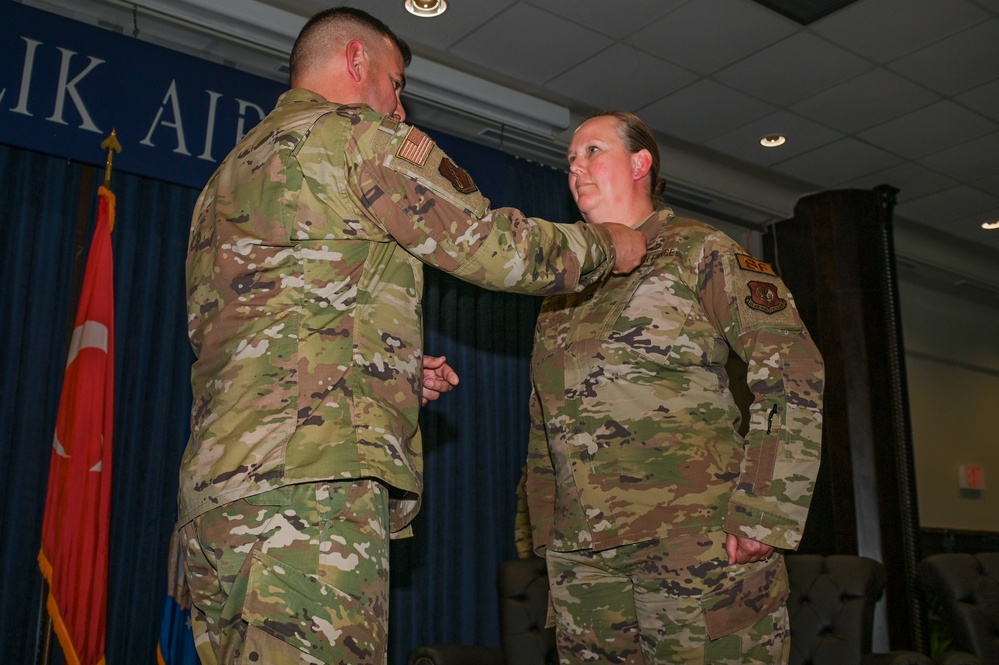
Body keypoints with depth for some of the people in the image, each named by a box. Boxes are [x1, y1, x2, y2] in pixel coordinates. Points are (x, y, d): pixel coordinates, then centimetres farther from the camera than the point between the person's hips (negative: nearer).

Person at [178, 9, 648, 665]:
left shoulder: (230, 172, 28)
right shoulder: (356, 134, 2)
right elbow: (498, 248, 2)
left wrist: (394, 373, 25)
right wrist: (608, 245, 19)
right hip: (308, 480, -9)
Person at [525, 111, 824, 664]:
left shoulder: (699, 252, 2)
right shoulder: (561, 290, 19)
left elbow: (795, 374, -8)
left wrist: (764, 516, -15)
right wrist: (545, 531, 14)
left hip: (692, 535, -5)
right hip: (579, 553, 5)